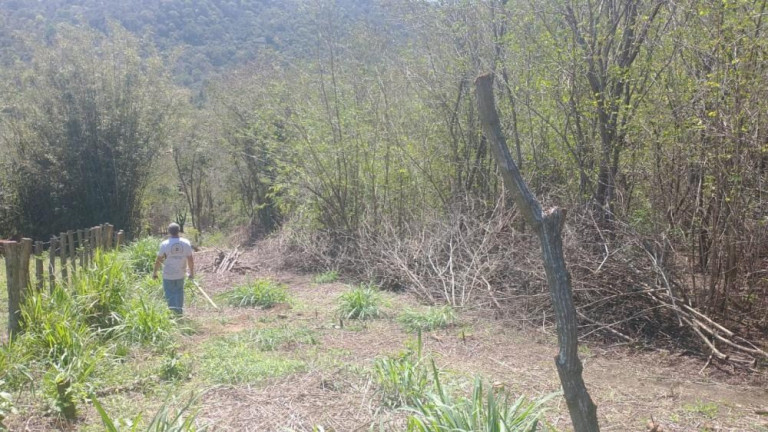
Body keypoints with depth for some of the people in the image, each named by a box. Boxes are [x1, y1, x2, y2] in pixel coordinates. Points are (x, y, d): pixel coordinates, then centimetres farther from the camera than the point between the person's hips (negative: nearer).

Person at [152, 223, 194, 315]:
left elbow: (158, 260, -6)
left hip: (168, 275, -2)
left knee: (170, 294, 8)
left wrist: (155, 272, 7)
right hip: (180, 274, 3)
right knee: (179, 292, 20)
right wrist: (192, 272, 10)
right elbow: (190, 259, -3)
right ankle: (179, 310, 23)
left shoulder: (164, 244, -12)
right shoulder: (186, 243, -7)